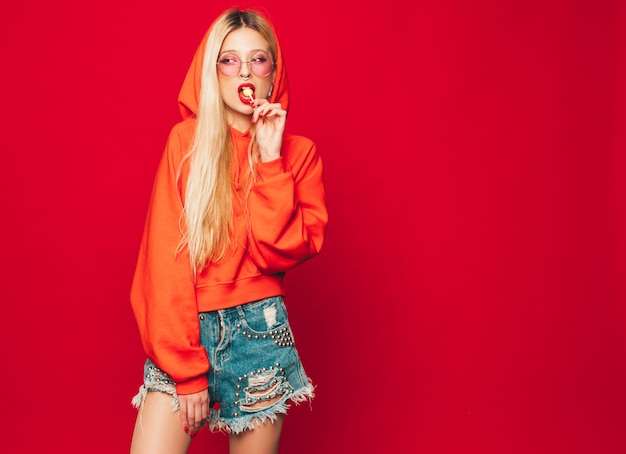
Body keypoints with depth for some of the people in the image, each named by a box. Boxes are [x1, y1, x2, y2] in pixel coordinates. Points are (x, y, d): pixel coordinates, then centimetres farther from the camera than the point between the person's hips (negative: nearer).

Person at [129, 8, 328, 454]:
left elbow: (282, 251, -10)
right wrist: (185, 367, -11)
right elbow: (164, 255, -5)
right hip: (185, 329, -1)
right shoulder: (187, 140, -1)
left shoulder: (299, 152, 3)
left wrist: (270, 160, -14)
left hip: (260, 331, 1)